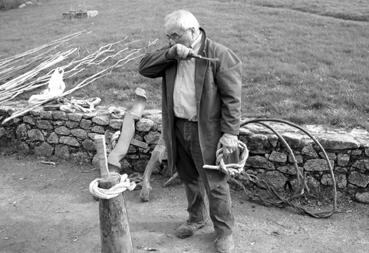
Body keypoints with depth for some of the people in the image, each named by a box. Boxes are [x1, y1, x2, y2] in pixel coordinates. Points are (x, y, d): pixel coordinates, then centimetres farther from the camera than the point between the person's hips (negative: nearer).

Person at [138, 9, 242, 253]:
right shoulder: (171, 53, 7)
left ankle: (224, 231, 21)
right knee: (189, 178, 21)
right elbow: (144, 67, -2)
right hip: (178, 128, 6)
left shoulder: (220, 56, -14)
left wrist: (230, 133, -18)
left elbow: (232, 98, -14)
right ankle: (196, 218, 42)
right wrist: (171, 53, -16)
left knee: (214, 183, 3)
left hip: (206, 131, -6)